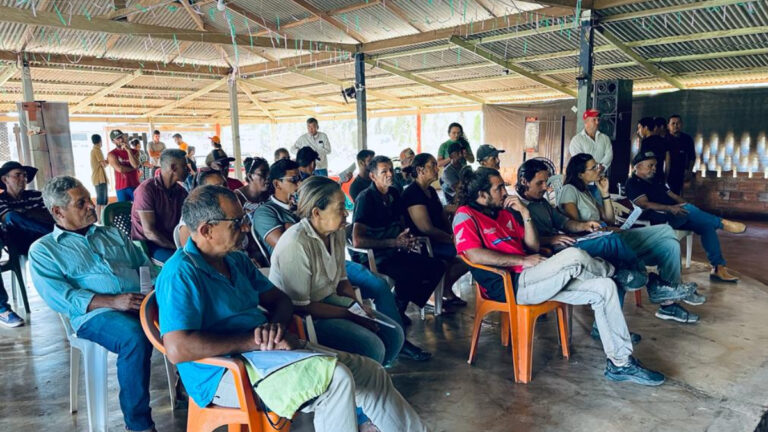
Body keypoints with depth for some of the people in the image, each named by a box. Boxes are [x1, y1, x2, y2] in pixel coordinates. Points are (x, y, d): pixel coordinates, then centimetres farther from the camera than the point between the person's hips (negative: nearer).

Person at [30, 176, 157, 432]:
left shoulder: (112, 234, 25)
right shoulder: (43, 250, 11)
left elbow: (145, 264, 19)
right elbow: (59, 297, -5)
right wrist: (113, 302, -18)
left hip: (142, 301, 4)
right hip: (95, 313, -4)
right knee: (134, 336, -36)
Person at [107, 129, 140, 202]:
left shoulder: (134, 152, 8)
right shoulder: (111, 154, 0)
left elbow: (136, 165, -10)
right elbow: (120, 169, -13)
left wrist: (128, 150, -10)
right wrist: (133, 168, 0)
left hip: (135, 186, 2)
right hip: (121, 188, -2)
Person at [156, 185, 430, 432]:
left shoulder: (237, 261, 11)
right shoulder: (182, 273, -15)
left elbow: (279, 299, 17)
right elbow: (178, 348, -26)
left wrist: (274, 325, -9)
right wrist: (257, 340, -22)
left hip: (267, 350, 8)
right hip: (226, 372, -8)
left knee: (371, 374, 1)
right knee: (335, 378, -27)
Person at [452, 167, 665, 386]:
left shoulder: (505, 212, 19)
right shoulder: (466, 216, -4)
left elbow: (534, 247, 18)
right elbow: (475, 255, -21)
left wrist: (524, 213, 5)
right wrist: (523, 260, -16)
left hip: (525, 278, 9)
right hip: (508, 285, -9)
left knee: (604, 288, -2)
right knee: (573, 256, -24)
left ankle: (620, 363, 2)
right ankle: (609, 270, 14)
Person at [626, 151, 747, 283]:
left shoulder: (655, 181, 26)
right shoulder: (633, 183, -2)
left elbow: (673, 196, 20)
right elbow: (645, 204, -16)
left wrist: (688, 207, 1)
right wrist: (670, 208, -28)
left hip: (676, 217, 9)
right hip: (659, 220, -8)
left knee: (706, 225, -10)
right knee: (687, 209, -33)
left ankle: (718, 268, -11)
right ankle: (722, 223, -13)